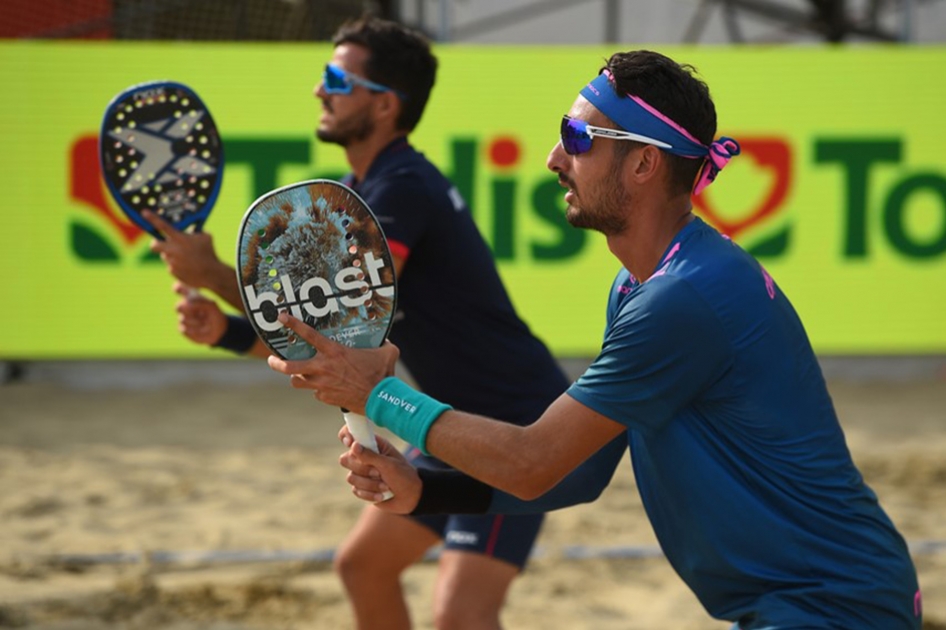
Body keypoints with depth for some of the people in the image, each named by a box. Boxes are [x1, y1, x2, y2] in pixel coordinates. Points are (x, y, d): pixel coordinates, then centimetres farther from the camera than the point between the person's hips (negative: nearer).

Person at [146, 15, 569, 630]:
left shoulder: (403, 189, -21)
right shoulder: (358, 194, 10)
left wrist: (214, 273, -18)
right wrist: (226, 330, -4)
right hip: (462, 427, 11)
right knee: (364, 564, 19)